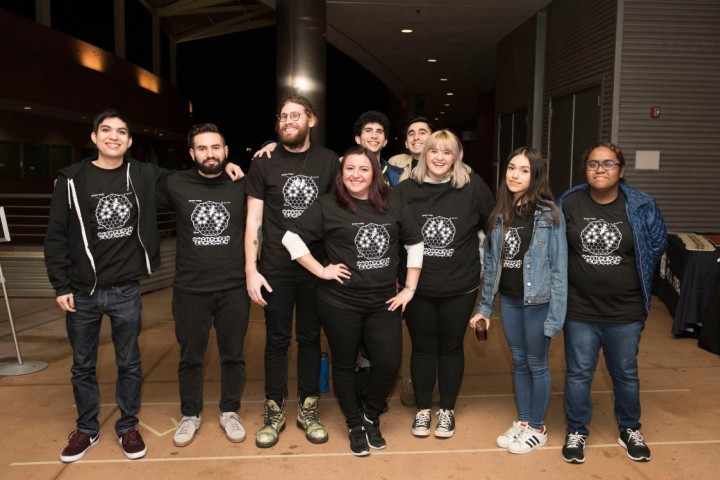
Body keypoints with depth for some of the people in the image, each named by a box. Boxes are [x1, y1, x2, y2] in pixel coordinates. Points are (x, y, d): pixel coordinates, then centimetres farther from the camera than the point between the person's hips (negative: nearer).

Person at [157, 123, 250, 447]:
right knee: (190, 358, 14)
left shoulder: (242, 186, -2)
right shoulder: (175, 185, -2)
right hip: (190, 290, 0)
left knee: (233, 355, 13)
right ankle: (190, 415, 33)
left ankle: (229, 413, 32)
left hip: (234, 288, 0)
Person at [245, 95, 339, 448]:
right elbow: (253, 219, 0)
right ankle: (275, 412, 23)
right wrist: (251, 269, -7)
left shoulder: (329, 161, 3)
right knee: (277, 339, 8)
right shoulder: (264, 162, 1)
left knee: (310, 338, 11)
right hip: (275, 269, -1)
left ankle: (307, 409, 26)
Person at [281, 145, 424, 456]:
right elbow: (291, 238, -6)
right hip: (340, 303, -2)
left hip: (383, 302, 3)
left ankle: (371, 416, 28)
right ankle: (356, 426, 34)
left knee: (389, 363, -2)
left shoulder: (392, 207, 3)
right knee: (345, 365, 11)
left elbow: (415, 243, 12)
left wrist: (410, 288, 8)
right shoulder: (328, 206, -6)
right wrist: (321, 271, -9)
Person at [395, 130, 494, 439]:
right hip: (418, 286, 1)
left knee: (451, 347, 14)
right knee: (422, 347, 13)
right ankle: (423, 409, 30)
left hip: (460, 287, 0)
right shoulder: (406, 189, -4)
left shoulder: (473, 187, -7)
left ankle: (447, 410, 31)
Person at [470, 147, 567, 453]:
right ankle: (522, 422, 33)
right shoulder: (500, 214, 3)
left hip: (537, 302, -5)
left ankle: (537, 428, 27)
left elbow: (558, 268, -13)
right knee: (518, 363, 17)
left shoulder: (549, 215, -12)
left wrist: (555, 314, -15)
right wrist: (485, 306, 9)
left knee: (537, 365, 9)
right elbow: (491, 263, 8)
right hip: (508, 299, 5)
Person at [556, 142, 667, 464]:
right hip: (580, 309, 0)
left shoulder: (641, 206, -8)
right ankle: (576, 431, 30)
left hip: (626, 310, 1)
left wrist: (630, 277, 7)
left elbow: (657, 246, 5)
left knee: (626, 373, 18)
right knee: (578, 373, 11)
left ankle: (630, 429, 40)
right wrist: (576, 273, 4)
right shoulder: (568, 202, -8)